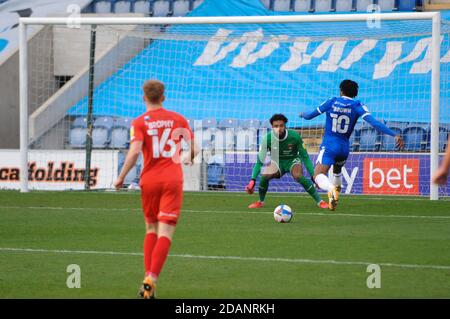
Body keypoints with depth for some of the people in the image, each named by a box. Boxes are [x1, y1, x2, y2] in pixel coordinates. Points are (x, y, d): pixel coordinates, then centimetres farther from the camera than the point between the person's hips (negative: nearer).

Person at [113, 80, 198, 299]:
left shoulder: (139, 123, -2)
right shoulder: (178, 119, 6)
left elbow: (135, 151, -16)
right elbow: (194, 148, 11)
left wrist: (121, 177, -7)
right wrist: (189, 159, 34)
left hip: (149, 181, 0)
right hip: (173, 180, 0)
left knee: (151, 229, 17)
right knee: (165, 233, -6)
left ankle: (148, 277, 10)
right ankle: (151, 279, -20)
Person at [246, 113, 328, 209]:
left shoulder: (294, 136, -25)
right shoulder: (267, 138, -22)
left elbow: (305, 157, -16)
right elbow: (259, 161, -18)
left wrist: (313, 175, -22)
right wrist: (253, 180, -28)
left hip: (292, 160, -2)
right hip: (277, 162, 2)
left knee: (298, 176, -32)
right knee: (264, 175, -26)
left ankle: (319, 201, -19)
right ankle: (260, 202, 1)